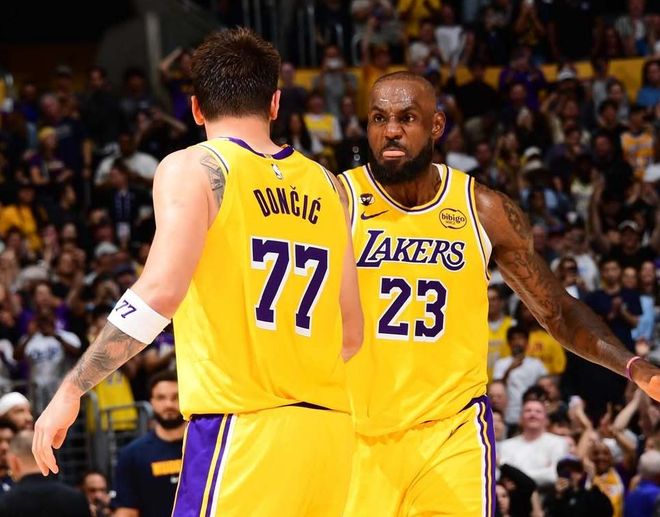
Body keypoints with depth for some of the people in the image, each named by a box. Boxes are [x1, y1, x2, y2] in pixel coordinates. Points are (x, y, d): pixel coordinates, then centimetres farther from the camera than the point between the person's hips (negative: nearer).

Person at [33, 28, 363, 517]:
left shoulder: (193, 169, 0)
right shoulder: (326, 185, 16)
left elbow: (161, 291, -15)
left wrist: (72, 389, -8)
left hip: (242, 424, -6)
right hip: (329, 430, 6)